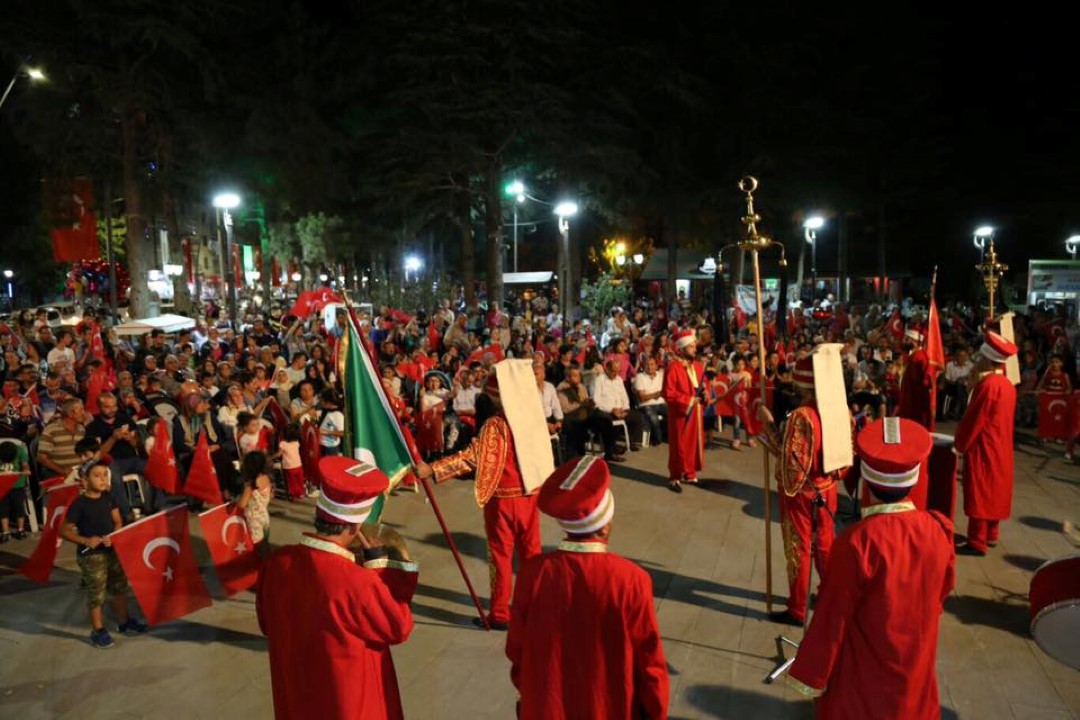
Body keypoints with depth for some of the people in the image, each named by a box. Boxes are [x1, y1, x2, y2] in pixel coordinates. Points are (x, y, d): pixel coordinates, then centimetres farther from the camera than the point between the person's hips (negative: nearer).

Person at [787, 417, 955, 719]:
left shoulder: (857, 542, -31)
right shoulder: (938, 531, -15)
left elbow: (832, 617, -21)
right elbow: (942, 592, 4)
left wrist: (811, 674, -8)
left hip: (865, 674, -4)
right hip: (918, 664, 5)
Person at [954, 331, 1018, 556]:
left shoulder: (987, 384, -21)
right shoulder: (1007, 384, 7)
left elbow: (973, 419, -18)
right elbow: (1001, 419, 14)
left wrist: (959, 444, -7)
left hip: (982, 449, -9)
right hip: (999, 448, 9)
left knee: (978, 494, -3)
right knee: (993, 491, 17)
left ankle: (977, 543, 2)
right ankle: (991, 535, 28)